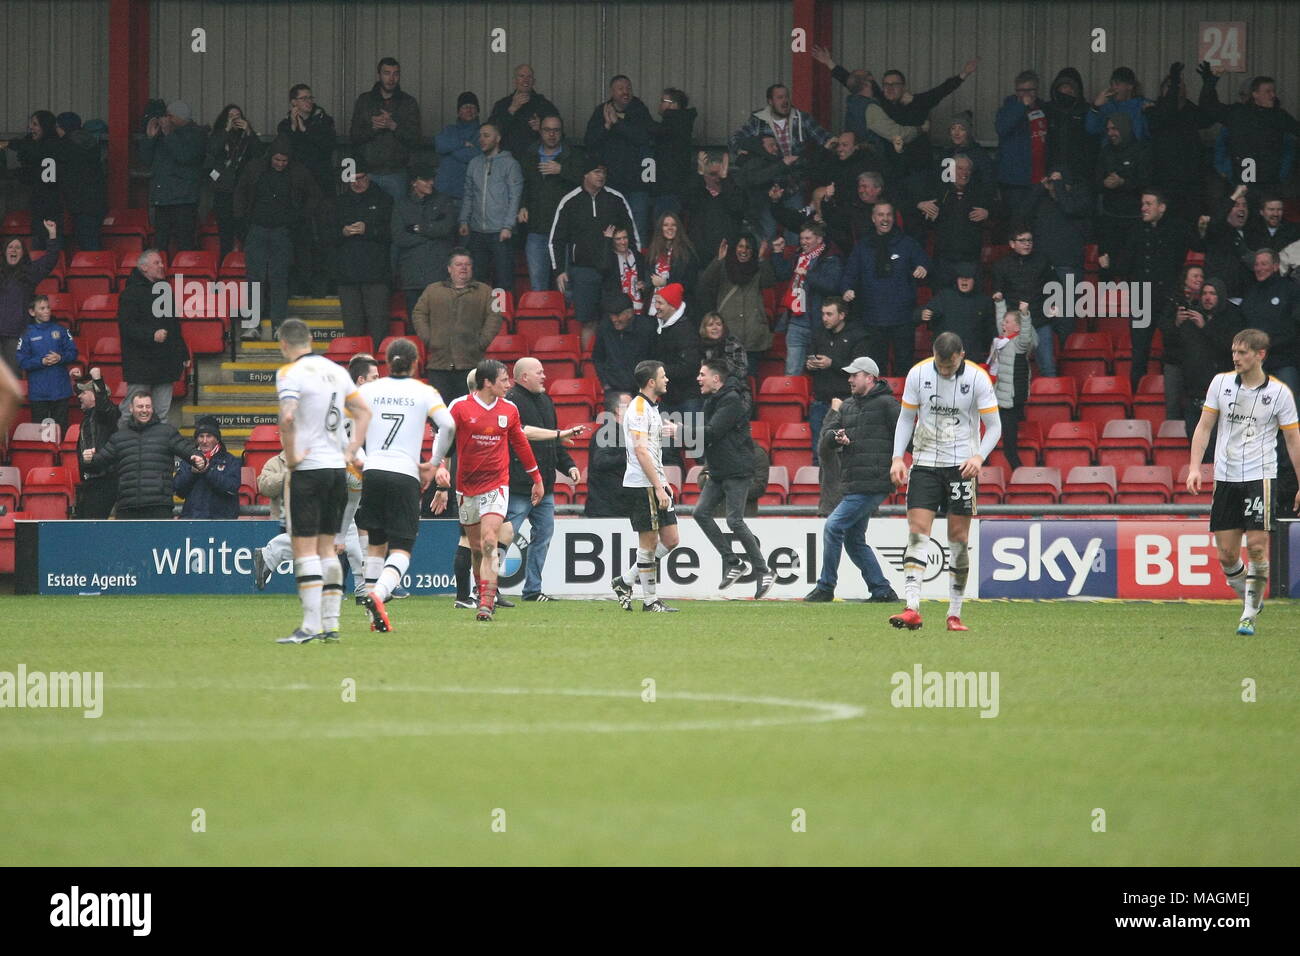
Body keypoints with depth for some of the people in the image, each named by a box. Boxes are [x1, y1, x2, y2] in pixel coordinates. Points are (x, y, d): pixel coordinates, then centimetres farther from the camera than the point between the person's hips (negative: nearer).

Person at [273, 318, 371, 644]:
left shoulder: (290, 373, -10)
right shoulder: (335, 370, 12)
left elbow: (287, 417, -25)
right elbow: (364, 411, 18)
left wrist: (290, 455, -13)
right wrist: (352, 451, 15)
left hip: (308, 468, -7)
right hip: (337, 469, 7)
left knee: (304, 547, -5)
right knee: (326, 547, 12)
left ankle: (311, 625, -11)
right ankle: (331, 623, 11)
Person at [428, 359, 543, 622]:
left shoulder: (509, 410, 5)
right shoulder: (460, 407, -4)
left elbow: (520, 443, 18)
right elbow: (442, 440, 2)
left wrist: (537, 478, 25)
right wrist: (439, 468, -13)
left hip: (497, 485, 0)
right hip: (467, 487, 0)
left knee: (489, 544, -15)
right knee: (476, 548, 9)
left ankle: (486, 605, -20)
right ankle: (484, 597, 27)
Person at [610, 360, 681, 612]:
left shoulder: (651, 407, 17)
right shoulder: (639, 408, -13)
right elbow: (640, 451, -20)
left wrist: (663, 483, 21)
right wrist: (658, 487, -23)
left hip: (655, 484, 10)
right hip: (641, 485, -10)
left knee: (671, 540, 8)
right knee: (648, 541, -3)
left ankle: (625, 582, 15)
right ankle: (649, 600, 4)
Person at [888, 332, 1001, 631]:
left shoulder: (977, 378, -8)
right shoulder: (918, 373, -3)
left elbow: (994, 426, -3)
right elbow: (906, 418, 8)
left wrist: (979, 457, -19)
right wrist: (897, 457, -3)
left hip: (962, 466, -1)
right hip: (924, 463, 1)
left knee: (958, 539, -1)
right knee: (917, 533, -11)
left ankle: (955, 615, 6)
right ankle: (912, 609, -18)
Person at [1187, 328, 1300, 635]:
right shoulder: (1221, 382, 4)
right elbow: (1204, 426, 7)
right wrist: (1195, 467, -5)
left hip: (1260, 477, -3)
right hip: (1225, 478, 3)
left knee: (1257, 547, -12)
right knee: (1227, 555, 1)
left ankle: (1249, 615, -1)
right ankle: (1251, 601, 23)